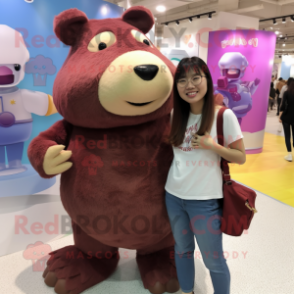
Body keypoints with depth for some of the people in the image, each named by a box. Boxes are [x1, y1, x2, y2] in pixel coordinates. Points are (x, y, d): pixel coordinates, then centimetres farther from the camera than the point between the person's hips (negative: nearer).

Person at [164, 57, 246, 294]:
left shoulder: (224, 115, -13)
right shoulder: (176, 115, 2)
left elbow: (241, 157, -9)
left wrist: (211, 145, -21)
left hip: (205, 200, -4)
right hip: (173, 196, 5)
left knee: (213, 260, 11)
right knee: (182, 249, 22)